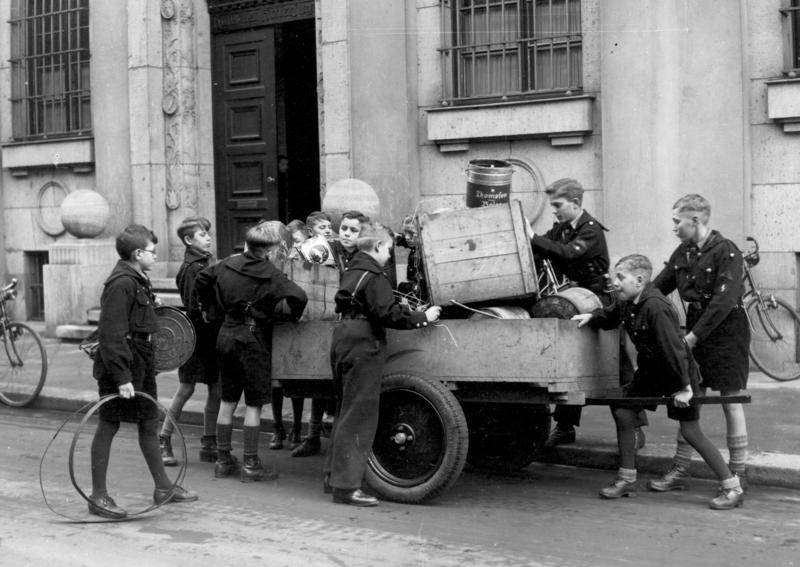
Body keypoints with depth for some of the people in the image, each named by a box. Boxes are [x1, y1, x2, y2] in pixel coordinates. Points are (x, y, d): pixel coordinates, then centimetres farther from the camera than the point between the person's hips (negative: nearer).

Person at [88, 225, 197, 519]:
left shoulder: (139, 280, 12)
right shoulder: (121, 283, -19)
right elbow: (111, 334, -23)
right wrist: (122, 377, -25)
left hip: (141, 362, 10)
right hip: (121, 364, -10)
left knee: (150, 422, 15)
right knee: (108, 426, -1)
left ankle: (163, 487, 26)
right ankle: (98, 496, 7)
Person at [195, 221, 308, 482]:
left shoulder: (229, 263, 4)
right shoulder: (270, 274, -15)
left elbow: (202, 278, 16)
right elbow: (298, 296, -25)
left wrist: (207, 304, 29)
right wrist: (294, 316, -6)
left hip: (226, 334, 6)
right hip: (252, 339, -6)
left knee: (227, 400, 13)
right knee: (253, 404, 1)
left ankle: (223, 460, 20)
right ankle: (250, 465, 4)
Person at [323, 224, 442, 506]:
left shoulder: (352, 271, 16)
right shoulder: (373, 275, -12)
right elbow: (388, 313, -19)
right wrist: (423, 317, -8)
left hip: (344, 341, 10)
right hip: (363, 346, -10)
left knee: (345, 411, 17)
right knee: (359, 416, -6)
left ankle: (334, 476, 24)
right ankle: (347, 486, -6)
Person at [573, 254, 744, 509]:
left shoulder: (655, 307, -29)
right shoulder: (626, 303, -1)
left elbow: (673, 348, -28)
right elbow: (610, 316, 22)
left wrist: (684, 387, -26)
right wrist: (591, 317, 4)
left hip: (679, 372, -9)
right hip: (651, 370, 9)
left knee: (691, 431, -6)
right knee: (622, 412, 3)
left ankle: (732, 488, 5)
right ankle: (627, 480, 15)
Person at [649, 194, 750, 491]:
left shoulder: (726, 252, -15)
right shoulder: (683, 252, 8)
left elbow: (723, 302, -22)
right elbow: (657, 287, 12)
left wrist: (694, 336, -23)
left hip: (726, 332, -7)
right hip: (695, 332, 7)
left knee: (731, 402, 1)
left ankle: (737, 475, 11)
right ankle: (680, 471, 14)